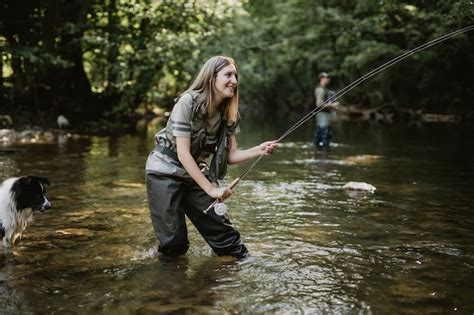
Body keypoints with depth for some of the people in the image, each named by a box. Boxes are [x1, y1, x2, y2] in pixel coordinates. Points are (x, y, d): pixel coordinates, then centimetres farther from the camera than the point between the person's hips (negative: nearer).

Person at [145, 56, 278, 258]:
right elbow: (183, 154, -25)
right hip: (166, 171, -5)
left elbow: (231, 155, -3)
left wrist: (259, 151, -22)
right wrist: (210, 189, -26)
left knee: (220, 226, -2)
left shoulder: (229, 113, -5)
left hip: (195, 172, 5)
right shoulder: (188, 102, -23)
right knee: (174, 243, -6)